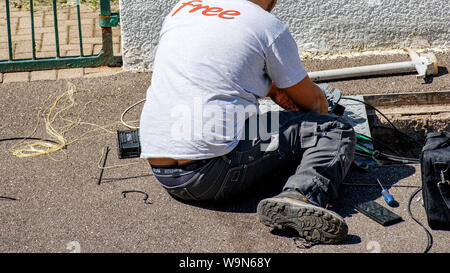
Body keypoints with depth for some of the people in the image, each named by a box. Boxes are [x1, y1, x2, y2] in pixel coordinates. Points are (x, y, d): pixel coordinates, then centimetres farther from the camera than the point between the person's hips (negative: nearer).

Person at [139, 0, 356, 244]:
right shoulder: (270, 27, -1)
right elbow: (314, 101, 12)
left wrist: (270, 88, 28)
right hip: (210, 173, -7)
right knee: (335, 131, -2)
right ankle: (301, 196, -24)